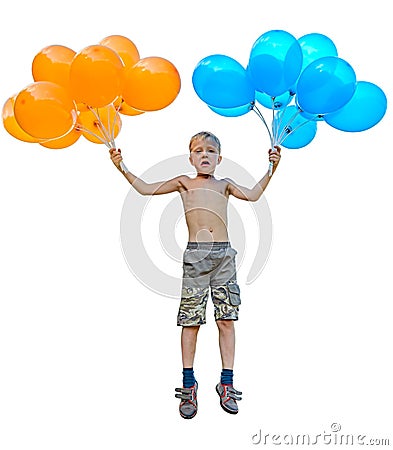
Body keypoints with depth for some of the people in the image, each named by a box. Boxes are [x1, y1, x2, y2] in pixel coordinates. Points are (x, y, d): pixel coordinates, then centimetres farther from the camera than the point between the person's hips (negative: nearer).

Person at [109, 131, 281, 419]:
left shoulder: (224, 184, 19)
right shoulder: (184, 182, 15)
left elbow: (253, 195, 10)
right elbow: (146, 189, 14)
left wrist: (271, 169, 5)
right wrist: (123, 168, 7)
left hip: (224, 255, 2)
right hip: (195, 256, -2)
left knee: (227, 319, 2)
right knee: (191, 320, 1)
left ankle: (226, 384, 14)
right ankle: (189, 385, 14)